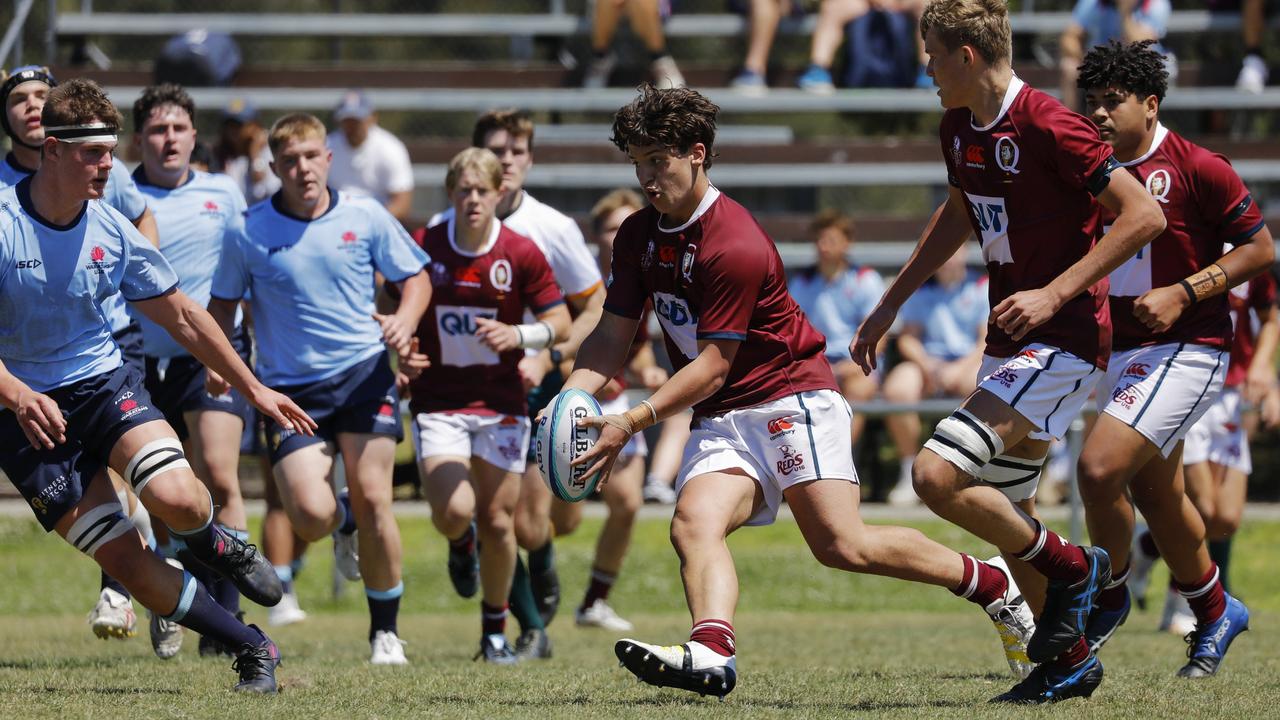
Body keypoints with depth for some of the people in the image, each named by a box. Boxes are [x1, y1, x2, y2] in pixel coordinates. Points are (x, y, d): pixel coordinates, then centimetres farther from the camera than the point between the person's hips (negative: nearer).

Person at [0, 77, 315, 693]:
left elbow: (182, 317, 10)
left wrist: (254, 390, 10)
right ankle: (252, 649, 4)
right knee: (123, 558, -9)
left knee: (175, 497, -27)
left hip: (105, 384, 2)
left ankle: (219, 549, 10)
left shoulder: (111, 230, -3)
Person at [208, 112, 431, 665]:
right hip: (291, 387, 0)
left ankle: (385, 632, 7)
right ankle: (344, 525, 26)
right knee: (310, 515, -15)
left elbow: (416, 277, 11)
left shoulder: (364, 216, 0)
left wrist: (405, 320, -10)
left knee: (372, 498, -10)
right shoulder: (250, 234, -2)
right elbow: (223, 303, 10)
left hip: (363, 372, 0)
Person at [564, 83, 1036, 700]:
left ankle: (988, 583, 5)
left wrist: (632, 423, -24)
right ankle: (712, 653, -46)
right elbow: (613, 333, 10)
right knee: (695, 522, -23)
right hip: (718, 420, 7)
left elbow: (712, 367, -18)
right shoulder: (638, 235, 7)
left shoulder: (735, 245, -20)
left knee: (842, 545, -16)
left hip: (791, 399, -7)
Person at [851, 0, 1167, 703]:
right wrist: (890, 302, 27)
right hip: (1010, 339, 9)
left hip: (1063, 339, -9)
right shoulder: (959, 129, 8)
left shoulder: (1047, 127, -18)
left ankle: (1069, 567, 0)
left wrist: (1054, 294, -21)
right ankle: (1067, 661, 27)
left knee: (936, 474, -19)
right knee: (1006, 516, 13)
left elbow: (1143, 215, -18)